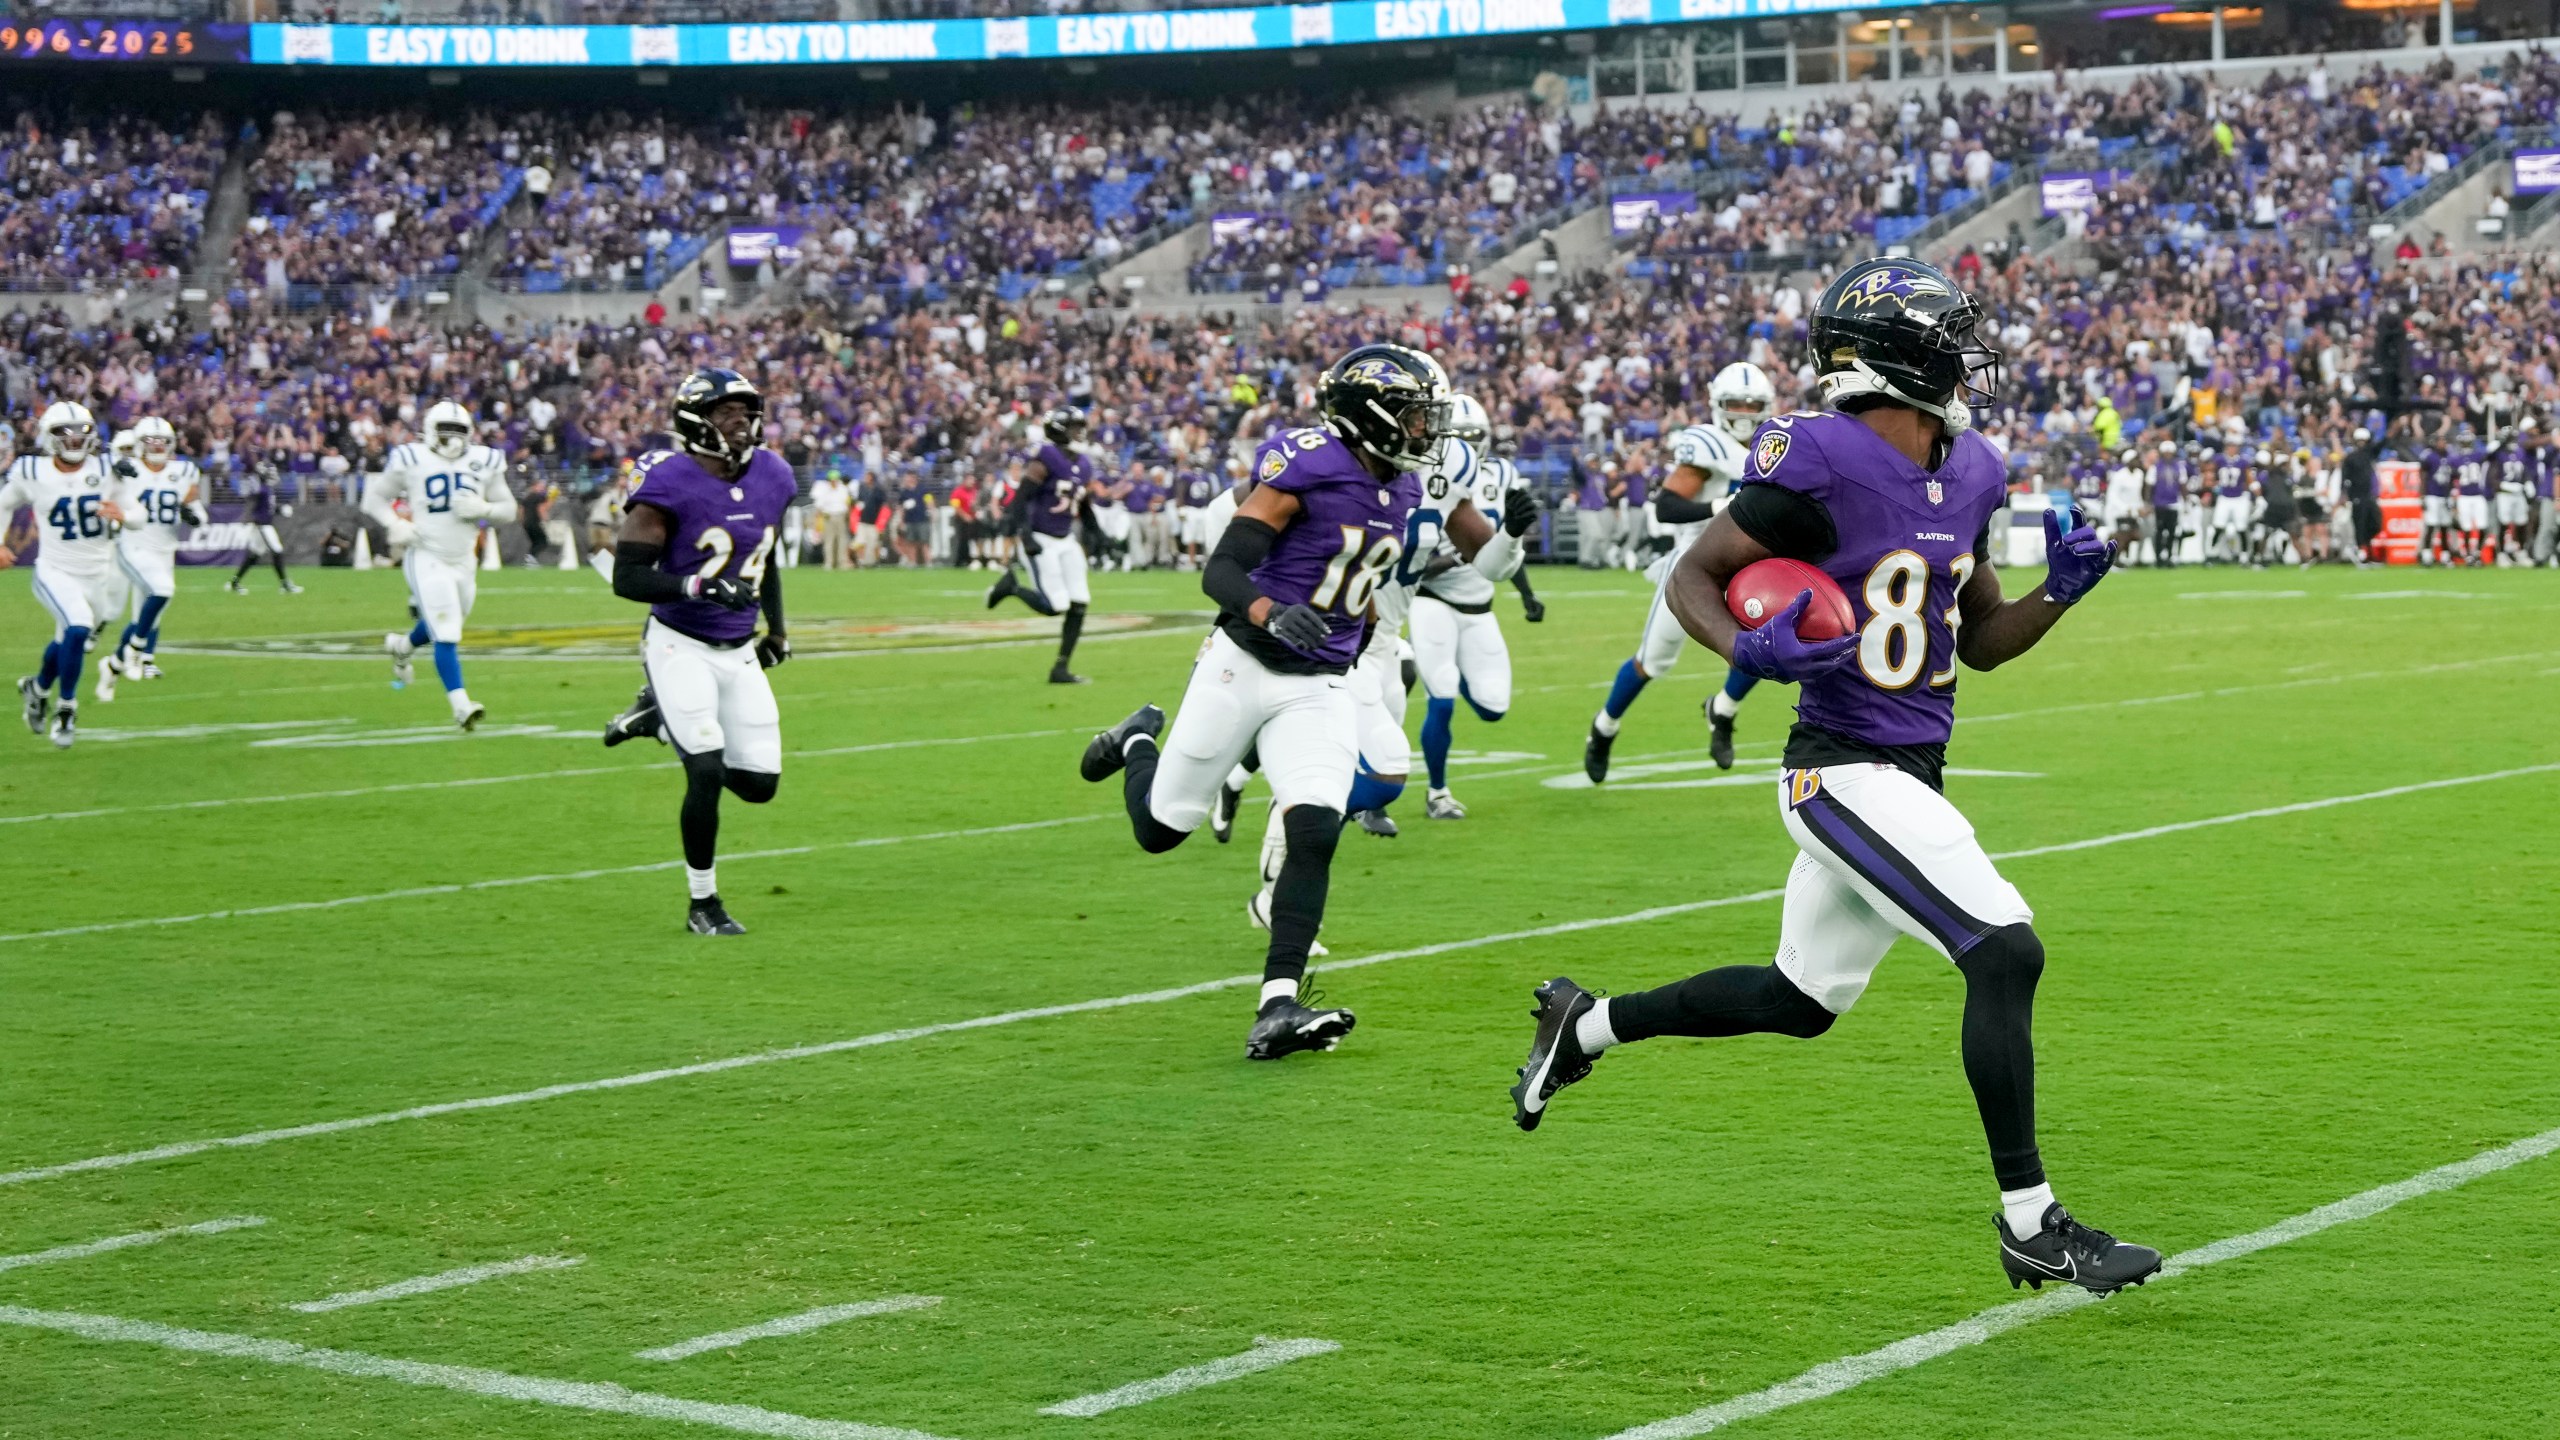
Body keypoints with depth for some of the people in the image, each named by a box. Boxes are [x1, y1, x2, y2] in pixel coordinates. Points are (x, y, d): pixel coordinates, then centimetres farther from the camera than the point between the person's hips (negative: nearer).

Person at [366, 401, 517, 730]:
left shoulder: (483, 463, 5)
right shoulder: (412, 461, -4)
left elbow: (508, 509, 10)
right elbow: (374, 499, 4)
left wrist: (483, 509, -11)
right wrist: (395, 525, -15)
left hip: (464, 561, 5)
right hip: (427, 559, -5)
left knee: (443, 626, 20)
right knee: (446, 635, -14)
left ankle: (401, 645, 52)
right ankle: (461, 705, -14)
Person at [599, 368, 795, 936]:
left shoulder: (771, 478, 3)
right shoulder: (670, 484, -17)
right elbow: (627, 576, -19)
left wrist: (778, 628, 22)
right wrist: (698, 586, -31)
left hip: (739, 652, 6)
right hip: (680, 647, -6)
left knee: (758, 783, 4)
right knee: (708, 772, -15)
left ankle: (662, 720, 29)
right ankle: (702, 905, 4)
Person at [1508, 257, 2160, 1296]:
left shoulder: (1968, 475, 8)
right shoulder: (1823, 464, -17)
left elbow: (1983, 639, 18)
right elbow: (1692, 578, -9)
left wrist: (2059, 593, 0)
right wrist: (1747, 648, -27)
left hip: (1912, 775, 9)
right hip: (1846, 773, -9)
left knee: (1798, 1000, 20)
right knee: (2006, 955, -15)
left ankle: (1585, 1024, 40)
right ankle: (2029, 1223, -4)